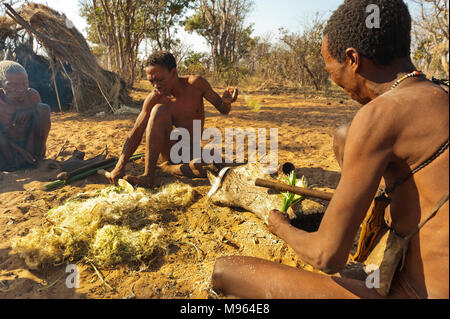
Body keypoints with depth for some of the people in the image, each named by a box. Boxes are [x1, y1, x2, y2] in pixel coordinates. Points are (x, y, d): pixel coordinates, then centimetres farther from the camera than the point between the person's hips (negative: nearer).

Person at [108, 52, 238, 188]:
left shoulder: (196, 83, -10)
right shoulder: (154, 98, -9)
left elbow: (222, 109, -1)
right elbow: (136, 133, -10)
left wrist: (226, 101, -26)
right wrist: (120, 166, -21)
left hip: (191, 150, 0)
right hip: (170, 150, 1)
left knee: (204, 168, -38)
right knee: (159, 109, -28)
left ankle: (166, 168, -7)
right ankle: (148, 174, -31)